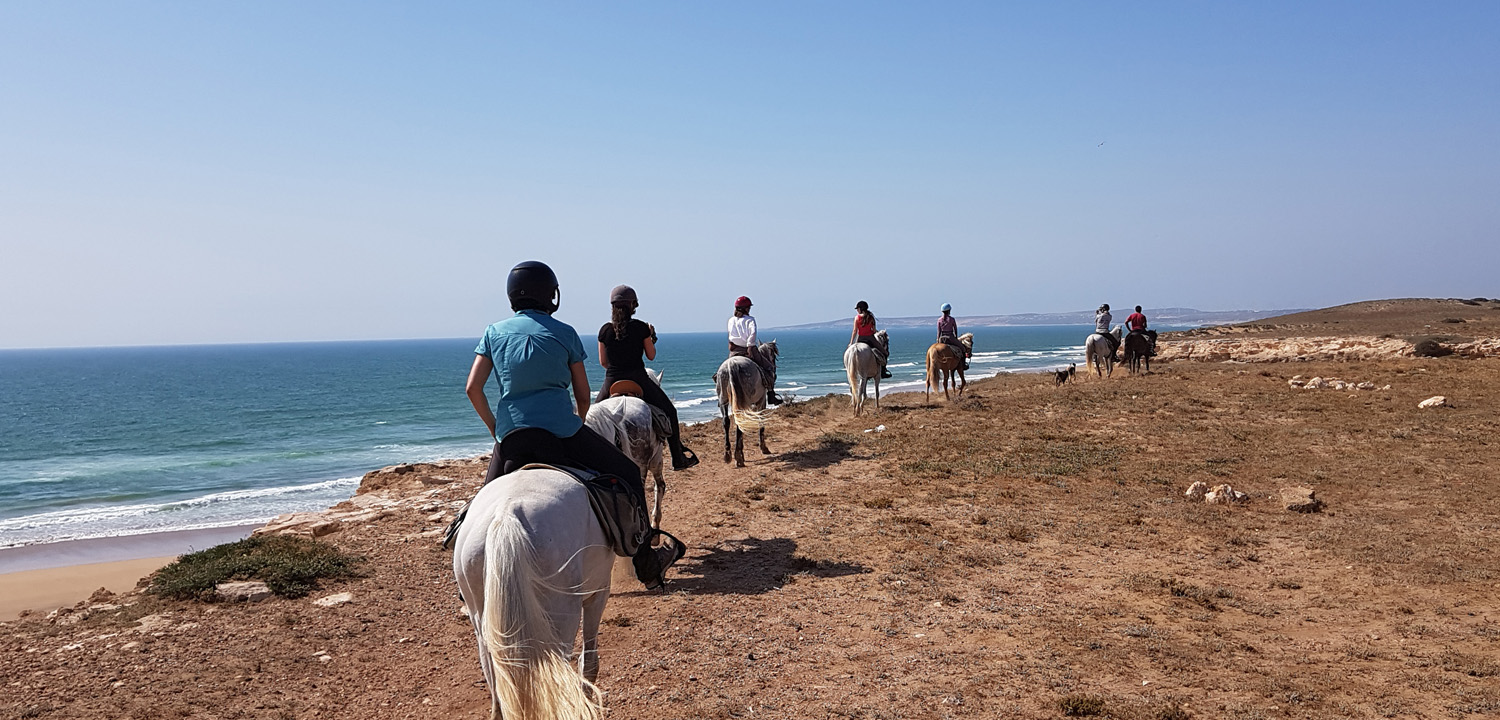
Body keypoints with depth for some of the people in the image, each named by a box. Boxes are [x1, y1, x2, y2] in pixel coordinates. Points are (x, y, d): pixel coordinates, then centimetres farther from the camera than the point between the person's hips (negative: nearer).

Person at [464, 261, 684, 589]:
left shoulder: (495, 332, 11)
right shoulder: (564, 333, 5)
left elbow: (473, 388, 4)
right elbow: (583, 395, 9)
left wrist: (495, 428, 17)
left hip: (510, 434, 3)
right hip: (560, 428, -3)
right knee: (627, 473, 12)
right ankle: (647, 565, 16)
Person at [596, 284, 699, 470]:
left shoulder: (605, 330, 0)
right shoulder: (641, 328, -5)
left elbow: (603, 362, 6)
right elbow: (651, 356, 2)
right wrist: (652, 337, 18)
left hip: (612, 382, 2)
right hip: (638, 380, -2)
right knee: (669, 412, 15)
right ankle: (678, 458, 16)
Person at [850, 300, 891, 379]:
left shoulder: (857, 317, -5)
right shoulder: (871, 317, -1)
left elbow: (855, 331, -5)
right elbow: (874, 330, 1)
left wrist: (851, 342, -1)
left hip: (860, 339, 0)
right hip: (870, 338, 0)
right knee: (884, 352, 12)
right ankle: (883, 372, 6)